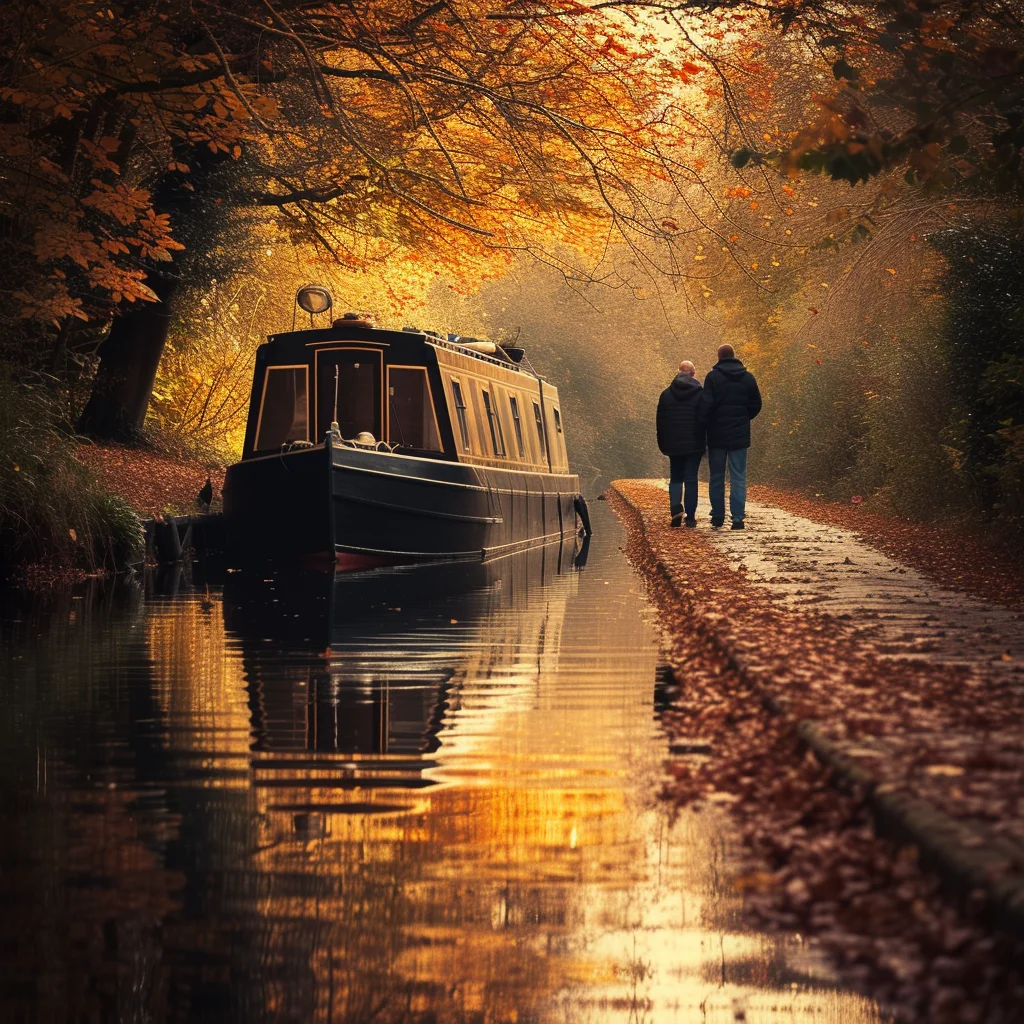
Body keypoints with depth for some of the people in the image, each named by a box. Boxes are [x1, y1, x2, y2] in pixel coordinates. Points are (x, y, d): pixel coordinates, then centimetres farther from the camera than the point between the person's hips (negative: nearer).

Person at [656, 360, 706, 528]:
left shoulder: (666, 394, 4)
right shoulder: (700, 394, -4)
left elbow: (660, 423, 7)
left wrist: (663, 445, 13)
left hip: (674, 445, 2)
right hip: (694, 445, -2)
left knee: (675, 478, 13)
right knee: (691, 479, 2)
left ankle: (676, 507, -10)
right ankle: (690, 517, -1)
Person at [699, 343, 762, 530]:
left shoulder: (713, 376, -7)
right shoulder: (747, 377, 3)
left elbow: (706, 404, -13)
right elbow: (756, 404, 6)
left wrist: (705, 424, 0)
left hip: (717, 434, -2)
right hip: (740, 435, 2)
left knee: (717, 477, 9)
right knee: (738, 477, 2)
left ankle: (717, 517, 10)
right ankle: (738, 518, -6)